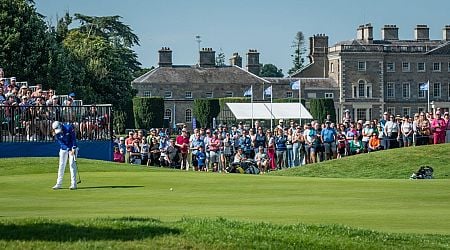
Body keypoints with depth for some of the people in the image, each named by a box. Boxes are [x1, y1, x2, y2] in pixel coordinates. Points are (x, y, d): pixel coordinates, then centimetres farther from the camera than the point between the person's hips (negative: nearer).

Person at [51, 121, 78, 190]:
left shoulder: (69, 128, -20)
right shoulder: (57, 134, -12)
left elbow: (73, 138, -15)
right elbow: (61, 143, -14)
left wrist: (73, 149, -19)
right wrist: (69, 150, -25)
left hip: (72, 148, -3)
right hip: (63, 149, 3)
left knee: (72, 164, -10)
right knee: (61, 165, 0)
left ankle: (73, 184, -10)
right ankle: (59, 184, 5)